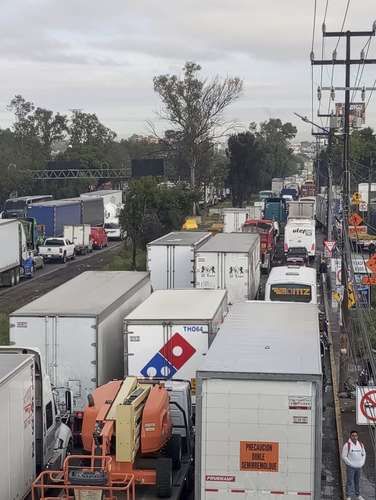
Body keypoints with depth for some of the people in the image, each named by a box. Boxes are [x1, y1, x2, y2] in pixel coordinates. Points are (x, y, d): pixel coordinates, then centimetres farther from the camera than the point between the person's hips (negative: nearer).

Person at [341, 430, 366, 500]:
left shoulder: (360, 444, 3)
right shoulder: (347, 445, -12)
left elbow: (363, 454, 14)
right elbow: (344, 456, -12)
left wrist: (362, 463, 3)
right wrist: (351, 464, -14)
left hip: (359, 467, 5)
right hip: (350, 467, -5)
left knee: (357, 481, 15)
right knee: (350, 482, -5)